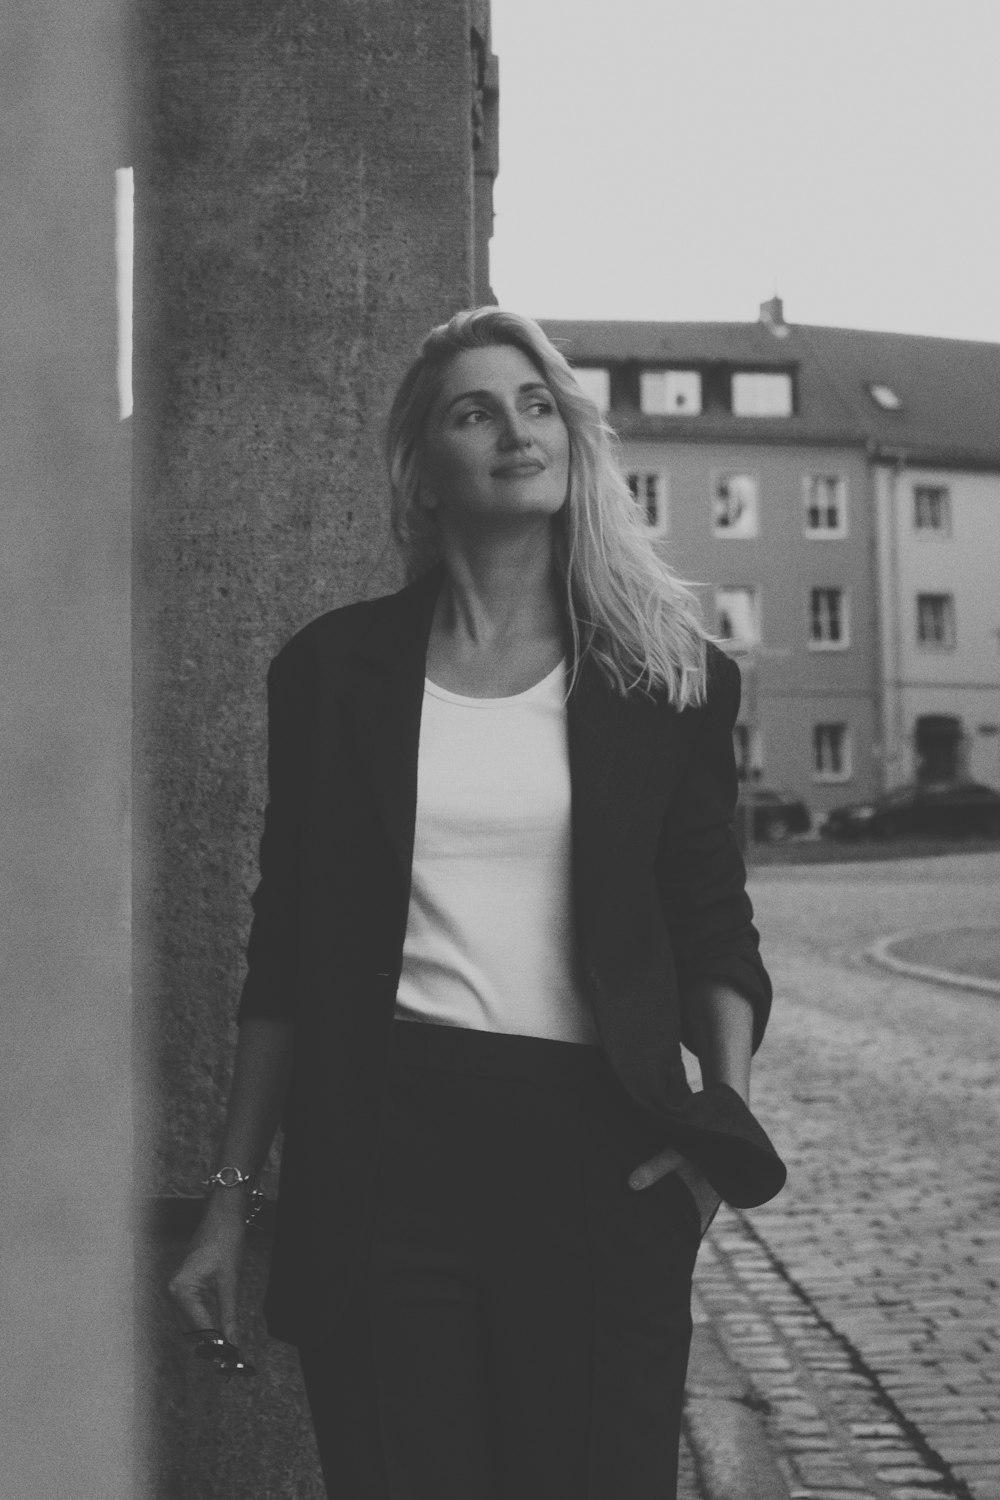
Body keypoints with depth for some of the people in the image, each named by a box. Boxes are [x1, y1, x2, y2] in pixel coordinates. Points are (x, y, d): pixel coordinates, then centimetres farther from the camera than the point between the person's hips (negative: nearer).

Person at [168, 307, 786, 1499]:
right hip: (383, 1144, 0)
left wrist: (726, 1102, -10)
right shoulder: (338, 669, 6)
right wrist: (232, 1191, 7)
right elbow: (285, 945, 9)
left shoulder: (669, 675, 6)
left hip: (598, 1147, 0)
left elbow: (711, 923, 8)